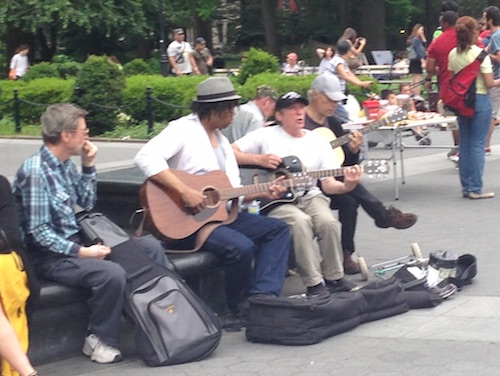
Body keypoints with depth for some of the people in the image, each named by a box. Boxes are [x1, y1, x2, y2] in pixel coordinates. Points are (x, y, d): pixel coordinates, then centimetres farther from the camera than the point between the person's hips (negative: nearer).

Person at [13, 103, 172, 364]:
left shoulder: (65, 164, 6)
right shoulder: (35, 172, -21)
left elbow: (87, 203, 16)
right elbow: (39, 232, -22)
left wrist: (88, 165, 5)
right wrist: (81, 252, -24)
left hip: (77, 240, 9)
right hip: (51, 256, -9)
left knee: (150, 246, 6)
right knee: (112, 274, -32)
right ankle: (99, 340, -13)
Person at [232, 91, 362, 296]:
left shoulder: (319, 141, 11)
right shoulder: (265, 136, 2)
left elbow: (328, 184, 6)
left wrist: (345, 186, -16)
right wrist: (259, 159, -16)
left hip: (309, 196, 3)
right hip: (274, 200, -3)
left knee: (328, 222, -28)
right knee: (300, 221, -34)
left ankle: (334, 279, -8)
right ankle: (314, 284, -25)